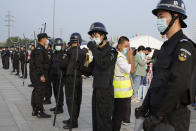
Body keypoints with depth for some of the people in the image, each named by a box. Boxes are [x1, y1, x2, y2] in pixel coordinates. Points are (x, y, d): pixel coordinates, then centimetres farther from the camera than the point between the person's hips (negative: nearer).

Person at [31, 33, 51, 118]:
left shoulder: (41, 49, 17)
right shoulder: (39, 49, -15)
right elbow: (38, 63, -22)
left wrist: (43, 74, 23)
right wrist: (41, 75, -24)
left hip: (38, 75, 11)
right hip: (40, 75, -11)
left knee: (36, 92, 14)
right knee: (40, 93, -7)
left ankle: (35, 111, 22)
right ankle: (40, 112, -3)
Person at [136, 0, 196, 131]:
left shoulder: (184, 46, -15)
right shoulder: (166, 46, 15)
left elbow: (178, 85, -24)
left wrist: (158, 116, -21)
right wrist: (145, 105, 12)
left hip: (172, 120, -8)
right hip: (156, 113, 8)